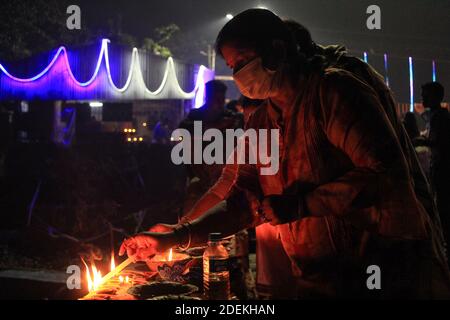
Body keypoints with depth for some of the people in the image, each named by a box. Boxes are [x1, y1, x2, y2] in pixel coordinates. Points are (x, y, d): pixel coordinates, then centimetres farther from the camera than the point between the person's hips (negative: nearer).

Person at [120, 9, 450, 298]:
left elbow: (388, 175, -22)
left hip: (389, 269, -6)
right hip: (320, 279, 7)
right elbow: (243, 200, 11)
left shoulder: (332, 90, -13)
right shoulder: (260, 123, 10)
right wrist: (174, 238, 0)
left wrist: (301, 204, -22)